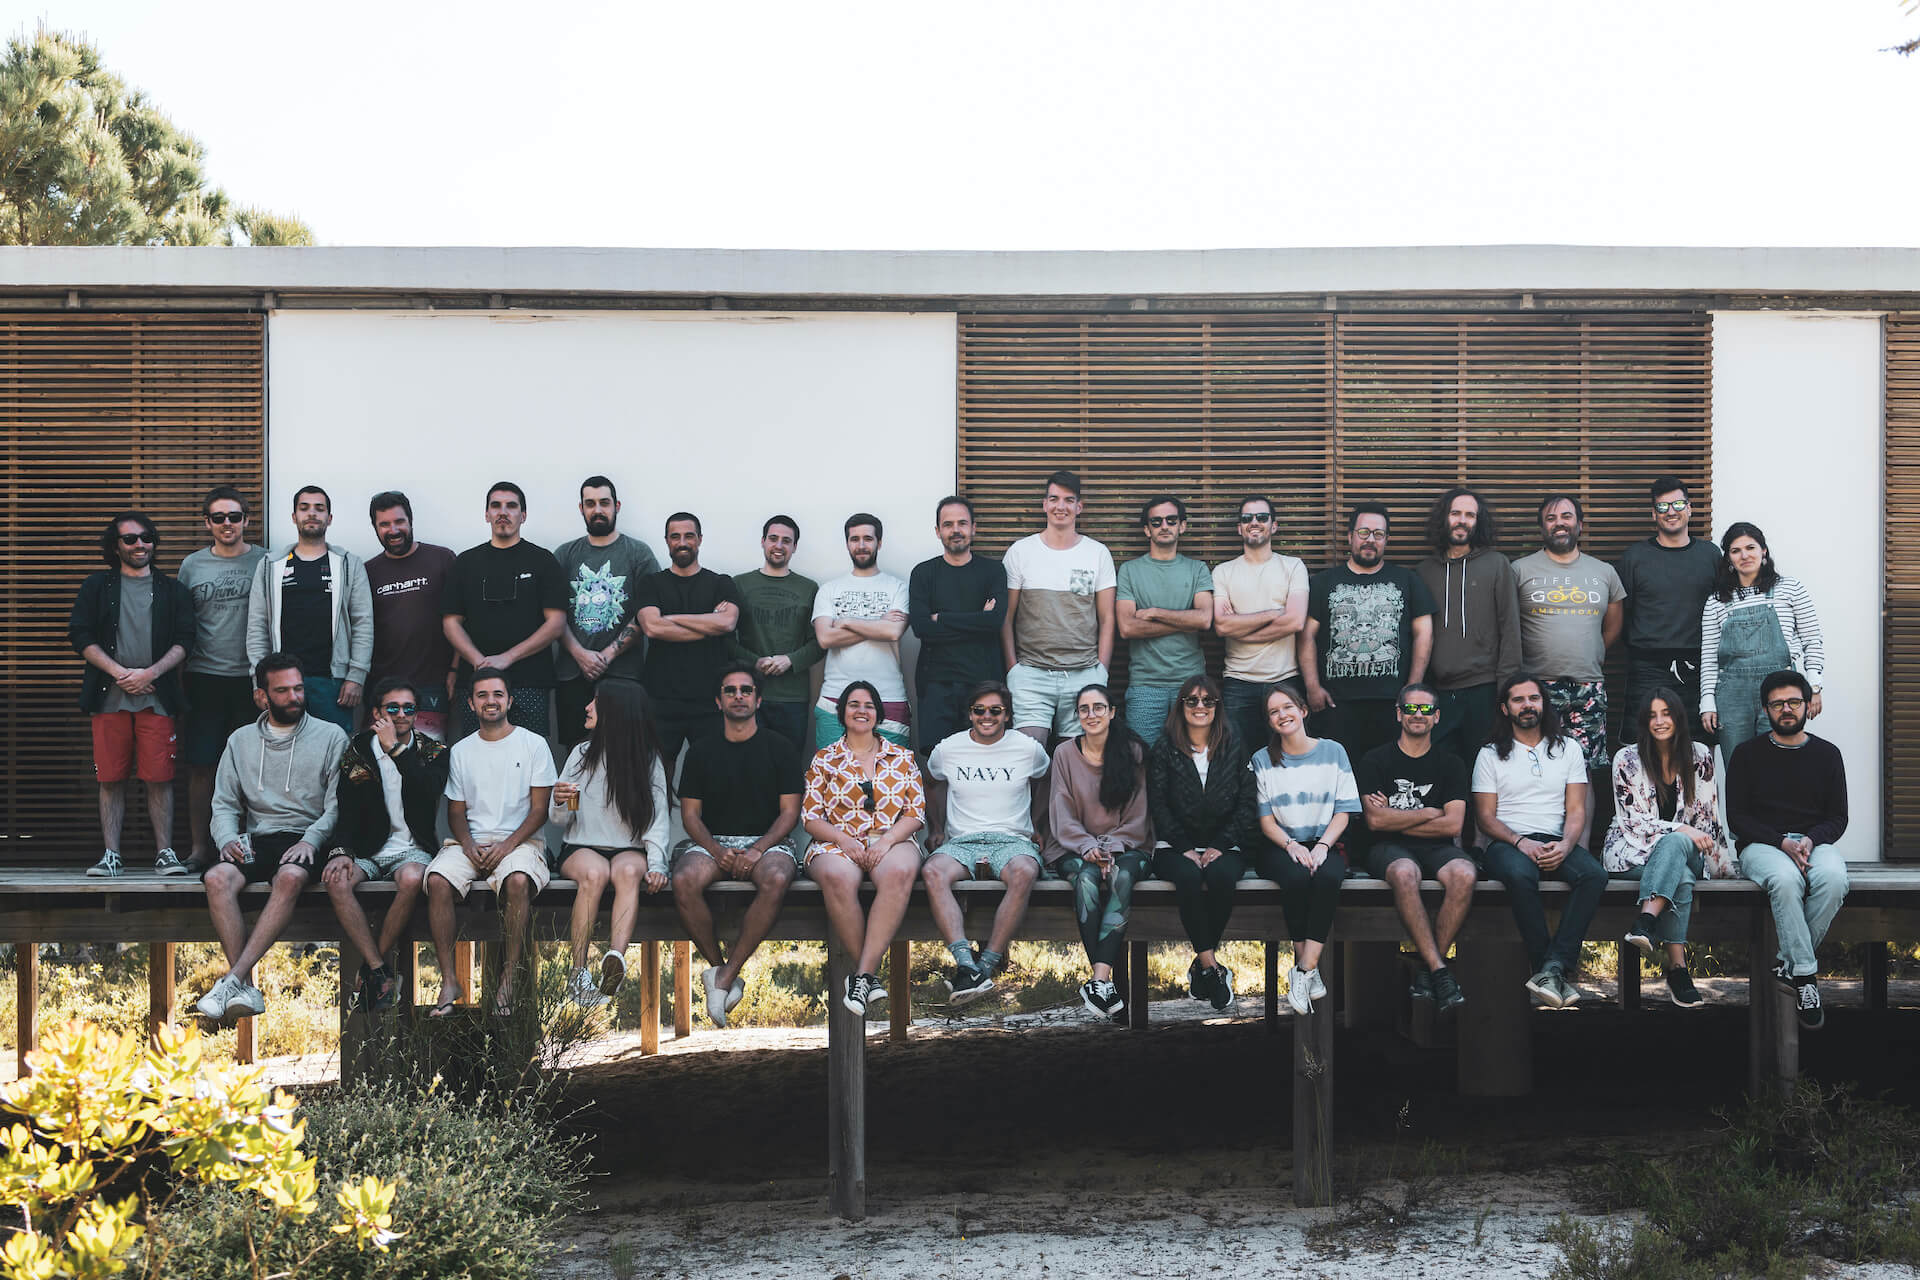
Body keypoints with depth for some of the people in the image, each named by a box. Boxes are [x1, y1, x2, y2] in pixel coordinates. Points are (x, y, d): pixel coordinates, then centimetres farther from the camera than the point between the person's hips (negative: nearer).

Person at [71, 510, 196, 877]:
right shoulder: (97, 587, 11)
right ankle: (111, 855, 5)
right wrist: (119, 673, -9)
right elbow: (81, 636, 2)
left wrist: (150, 673, -10)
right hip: (108, 697, 0)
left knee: (159, 777, -4)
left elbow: (184, 641, 5)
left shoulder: (172, 590, 12)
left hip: (156, 696, 0)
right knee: (111, 778, 1)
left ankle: (165, 853, 1)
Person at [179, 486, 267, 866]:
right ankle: (200, 846, 8)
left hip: (252, 678, -1)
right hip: (204, 678, 1)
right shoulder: (192, 566, 10)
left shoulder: (264, 561, 5)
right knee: (201, 766, 0)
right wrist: (178, 684, 7)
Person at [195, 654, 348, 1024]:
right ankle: (246, 990, -35)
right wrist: (227, 839, -7)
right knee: (217, 878, -30)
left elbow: (338, 804, 0)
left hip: (306, 842, -3)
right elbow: (224, 804, 14)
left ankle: (234, 979, -40)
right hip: (257, 841, 3)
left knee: (290, 876, -38)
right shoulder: (241, 741, 18)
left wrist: (311, 840, -16)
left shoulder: (331, 736, 8)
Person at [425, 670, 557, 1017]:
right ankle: (449, 981, -24)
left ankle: (508, 980, -29)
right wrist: (468, 845, -6)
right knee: (438, 880, -29)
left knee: (518, 881, -37)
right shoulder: (461, 751, 15)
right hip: (471, 842, 3)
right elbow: (456, 811, 15)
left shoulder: (533, 745, 5)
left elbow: (539, 810, 1)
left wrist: (507, 846, -14)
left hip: (519, 841, -3)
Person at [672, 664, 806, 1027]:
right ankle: (720, 970, -18)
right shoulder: (701, 751, 12)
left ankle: (723, 976, -29)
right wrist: (717, 852, -12)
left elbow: (789, 812, 3)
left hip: (767, 840, -1)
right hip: (713, 841, 1)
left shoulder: (780, 748, 8)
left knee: (776, 880, -38)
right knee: (684, 881, -33)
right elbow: (690, 813, 8)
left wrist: (757, 850, -15)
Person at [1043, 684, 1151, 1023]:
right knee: (1086, 877, -34)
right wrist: (1088, 847, -15)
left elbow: (1137, 817, 1)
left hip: (1126, 846, 0)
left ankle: (1098, 980, -44)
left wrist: (1112, 849, -13)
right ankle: (1108, 982, -39)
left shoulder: (1133, 752, 4)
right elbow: (1063, 816, 1)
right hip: (1075, 848, 0)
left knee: (1123, 876, -35)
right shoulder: (1065, 753, 6)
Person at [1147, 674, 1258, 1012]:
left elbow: (1246, 804, 4)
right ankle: (1212, 965, -27)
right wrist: (1186, 848, -12)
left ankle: (1202, 964, -20)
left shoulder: (1234, 748, 10)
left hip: (1223, 846, 1)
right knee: (1188, 877, -35)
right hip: (1175, 845, -1)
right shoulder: (1164, 750, 7)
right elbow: (1158, 806, 0)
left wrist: (1221, 845, -10)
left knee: (1222, 876, -34)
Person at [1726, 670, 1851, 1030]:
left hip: (1816, 842, 2)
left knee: (1833, 878, -35)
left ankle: (1790, 963, -20)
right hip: (1762, 845, -2)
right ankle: (1805, 974, -32)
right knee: (1786, 879, -38)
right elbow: (1737, 818, 2)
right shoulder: (1747, 754, 9)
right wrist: (1783, 842, -14)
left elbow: (1837, 819, 11)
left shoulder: (1827, 754, 14)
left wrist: (1811, 840, -13)